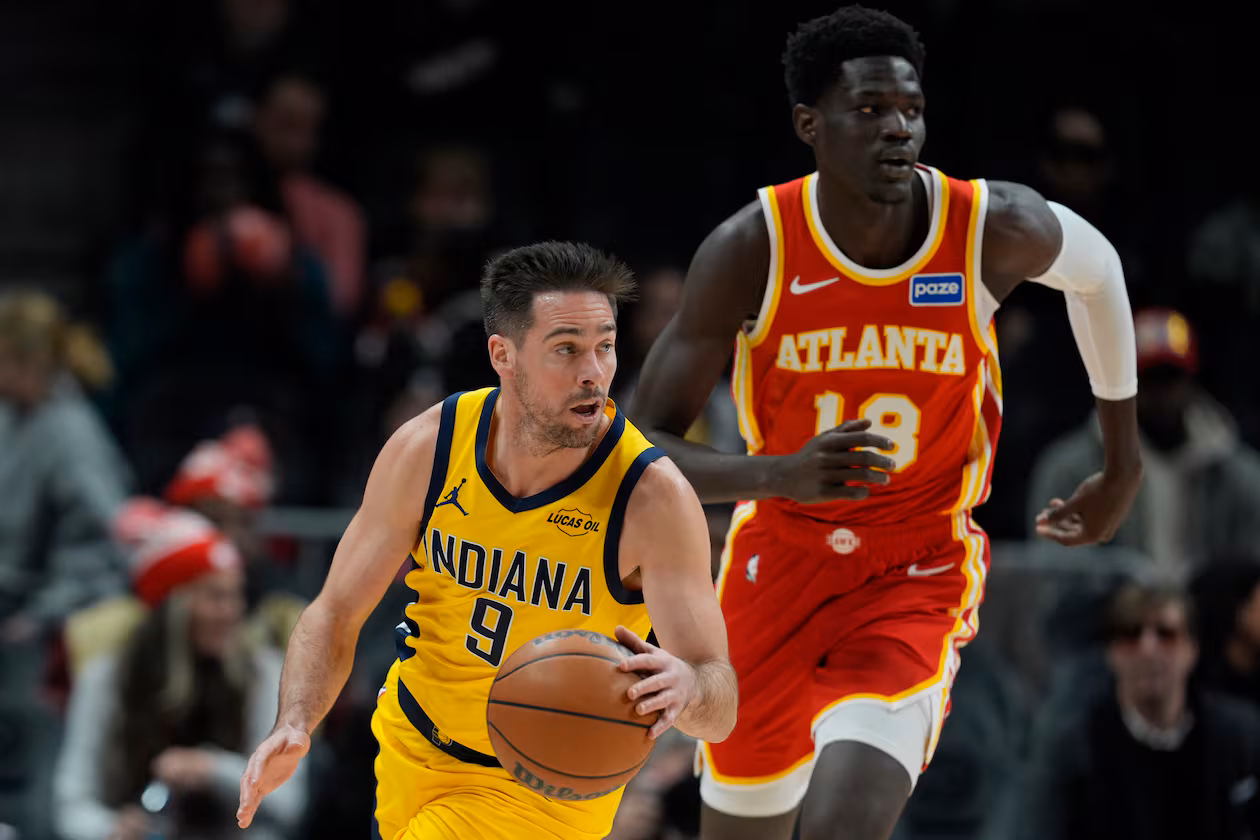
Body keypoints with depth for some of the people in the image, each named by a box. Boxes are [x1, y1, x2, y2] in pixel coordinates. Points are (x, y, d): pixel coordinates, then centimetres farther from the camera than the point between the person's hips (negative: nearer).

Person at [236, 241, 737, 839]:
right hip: (412, 748, 4)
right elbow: (335, 615, -6)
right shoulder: (426, 449, -17)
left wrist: (686, 688, -54)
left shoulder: (651, 495, -27)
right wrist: (294, 727, -25)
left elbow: (720, 713, -29)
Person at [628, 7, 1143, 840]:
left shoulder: (997, 230, -16)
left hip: (918, 574, -2)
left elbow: (1099, 268, 10)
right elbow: (642, 449, -16)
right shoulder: (750, 250, -17)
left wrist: (1124, 469, 17)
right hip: (781, 555, 2)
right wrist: (779, 473, -36)